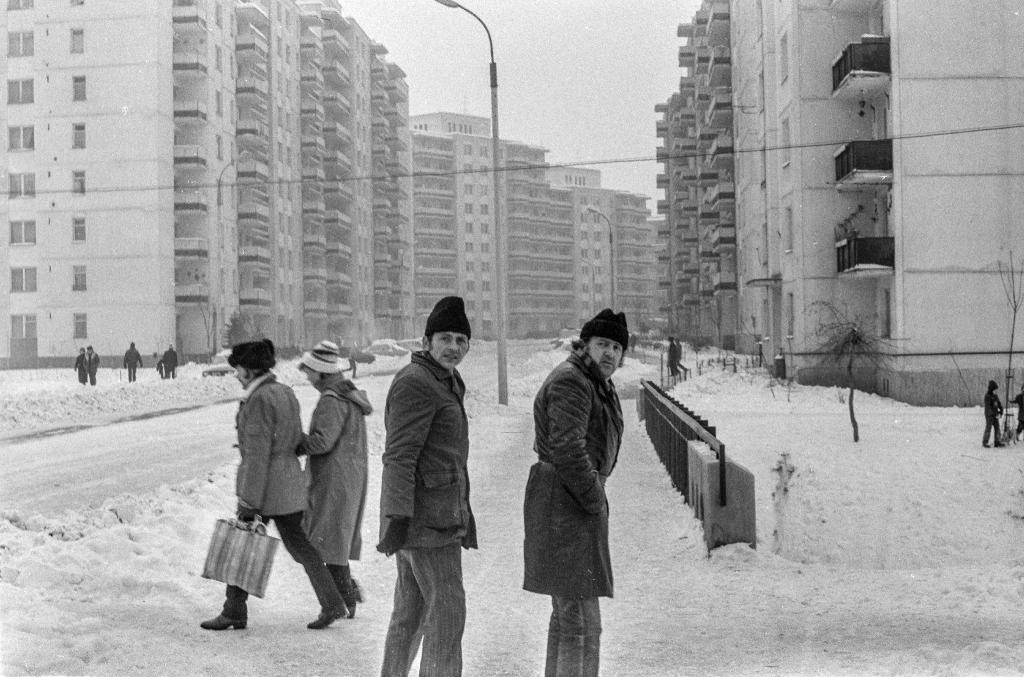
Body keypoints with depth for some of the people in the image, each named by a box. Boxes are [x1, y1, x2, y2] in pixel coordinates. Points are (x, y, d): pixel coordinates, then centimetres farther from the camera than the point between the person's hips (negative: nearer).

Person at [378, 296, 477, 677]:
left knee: (411, 611, 13)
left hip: (434, 513, 10)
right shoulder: (416, 382, -13)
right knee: (447, 611, -10)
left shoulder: (445, 383, 19)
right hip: (425, 514, -10)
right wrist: (399, 516, -25)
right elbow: (399, 455, -20)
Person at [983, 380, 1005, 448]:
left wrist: (1000, 412, -1)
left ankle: (997, 442, 11)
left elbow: (999, 404, 14)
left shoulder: (995, 396, 10)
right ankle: (984, 442, 3)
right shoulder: (987, 396, -13)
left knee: (997, 428, 6)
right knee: (988, 428, -5)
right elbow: (988, 407, -19)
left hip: (995, 415, 7)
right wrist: (994, 414, -22)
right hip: (989, 415, -7)